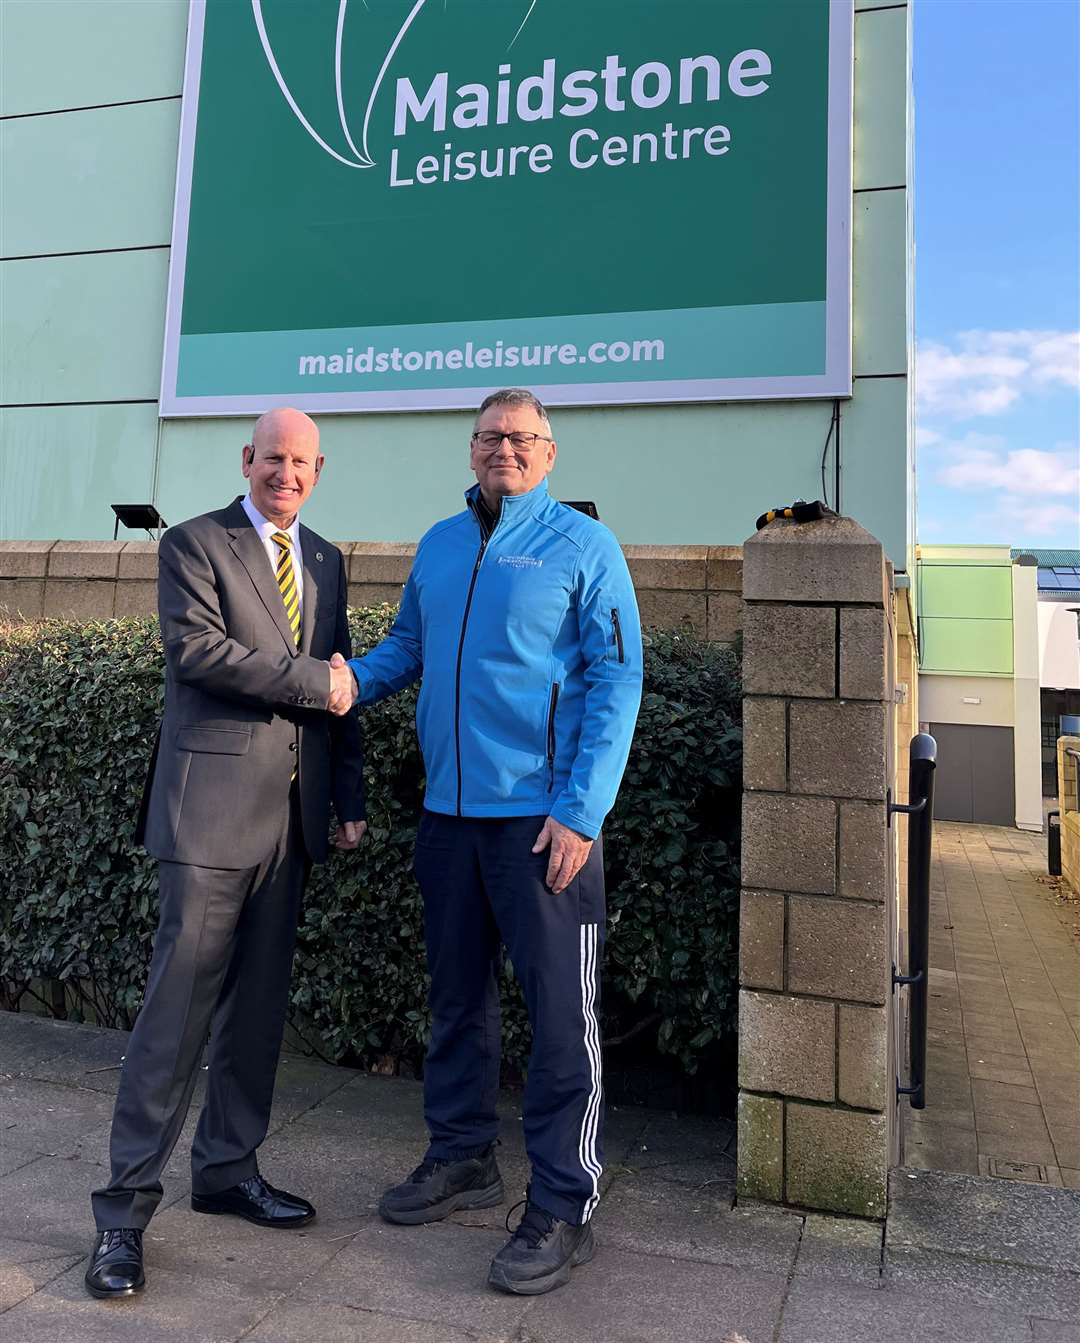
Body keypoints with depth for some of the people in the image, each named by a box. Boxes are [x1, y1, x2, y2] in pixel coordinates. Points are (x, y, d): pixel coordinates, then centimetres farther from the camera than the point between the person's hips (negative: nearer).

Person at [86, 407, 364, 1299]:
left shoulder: (326, 561, 17)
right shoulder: (194, 544, 0)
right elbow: (195, 646, -16)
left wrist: (351, 800, 12)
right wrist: (310, 680, -12)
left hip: (293, 812, 6)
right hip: (213, 803, -6)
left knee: (261, 1002, 13)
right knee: (181, 1004, -3)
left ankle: (227, 1169, 29)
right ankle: (127, 1207, 11)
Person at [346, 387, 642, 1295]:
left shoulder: (583, 545, -4)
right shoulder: (439, 545, 13)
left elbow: (616, 682, -9)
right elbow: (405, 647, 20)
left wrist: (581, 812, -17)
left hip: (543, 817, -5)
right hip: (449, 809, 6)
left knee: (561, 1013, 0)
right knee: (457, 993, 17)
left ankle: (563, 1207, 16)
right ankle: (462, 1158, 35)